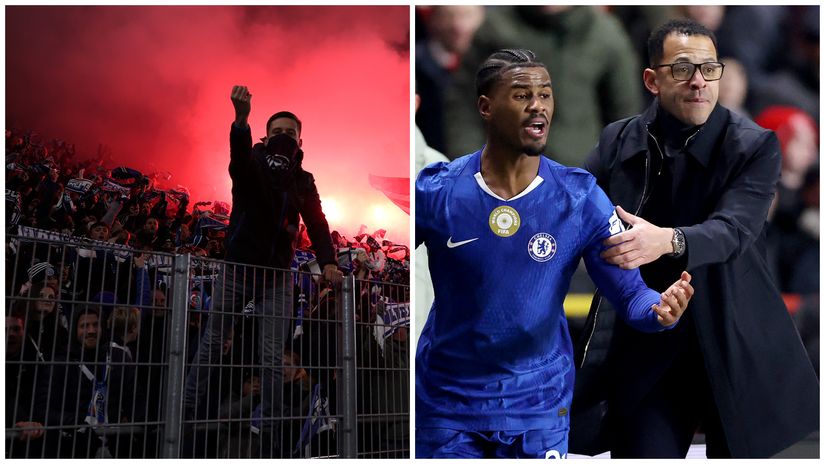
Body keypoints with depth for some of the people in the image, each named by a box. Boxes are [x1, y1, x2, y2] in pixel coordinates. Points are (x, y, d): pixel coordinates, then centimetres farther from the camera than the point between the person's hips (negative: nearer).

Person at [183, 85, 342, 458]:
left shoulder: (304, 181, 9)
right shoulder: (251, 164, -2)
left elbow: (316, 223, 0)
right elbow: (239, 151, -26)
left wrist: (327, 261, -19)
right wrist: (241, 118, -48)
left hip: (278, 276, 2)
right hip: (237, 269, -2)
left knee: (272, 358, -1)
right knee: (210, 346, 0)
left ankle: (269, 438, 1)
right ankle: (185, 415, 5)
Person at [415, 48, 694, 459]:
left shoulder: (580, 198, -9)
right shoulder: (434, 193, -11)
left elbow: (629, 291, -11)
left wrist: (660, 309, -33)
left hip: (538, 404, 1)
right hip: (445, 401, -1)